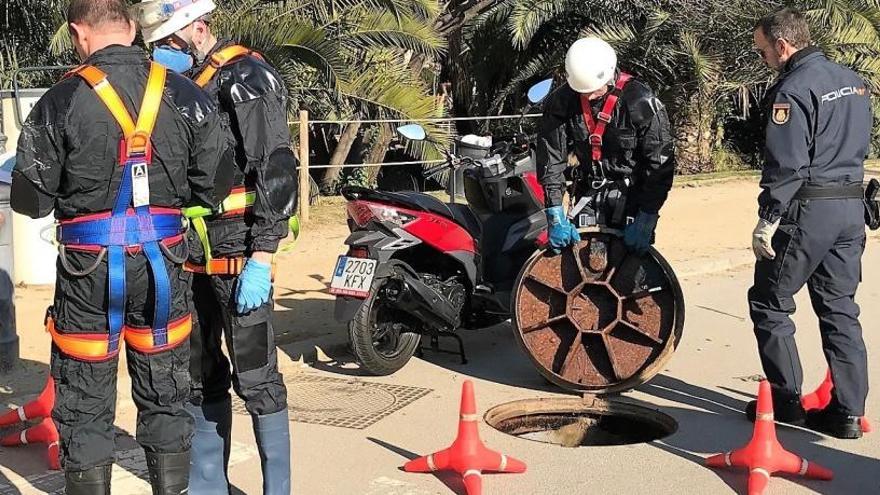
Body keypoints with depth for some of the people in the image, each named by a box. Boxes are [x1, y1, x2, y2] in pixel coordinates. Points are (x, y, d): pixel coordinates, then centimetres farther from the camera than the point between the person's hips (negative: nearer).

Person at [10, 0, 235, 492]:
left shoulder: (62, 101, -10)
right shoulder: (184, 95, -2)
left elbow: (31, 200, -6)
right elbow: (217, 184, -1)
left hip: (89, 267, -2)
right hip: (162, 264, 3)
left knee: (85, 410, 10)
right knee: (166, 402, 16)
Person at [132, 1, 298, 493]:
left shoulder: (245, 76, -10)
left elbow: (277, 168, -16)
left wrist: (261, 258, -21)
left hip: (239, 254, -8)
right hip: (194, 256, 8)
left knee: (256, 377, -4)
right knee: (202, 376, 14)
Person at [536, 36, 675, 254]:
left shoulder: (641, 102, -20)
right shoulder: (561, 102, -10)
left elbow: (661, 164, -17)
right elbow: (551, 158, -8)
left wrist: (645, 220, -20)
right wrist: (555, 215, -16)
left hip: (633, 193, -3)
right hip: (589, 192, 3)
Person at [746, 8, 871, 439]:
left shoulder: (793, 89, -14)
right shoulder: (852, 81, 13)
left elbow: (786, 164, -20)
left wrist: (767, 220, -16)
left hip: (807, 210, -8)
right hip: (852, 209, 8)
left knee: (769, 302, 6)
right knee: (840, 307, 11)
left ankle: (786, 399, 9)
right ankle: (847, 411, 10)